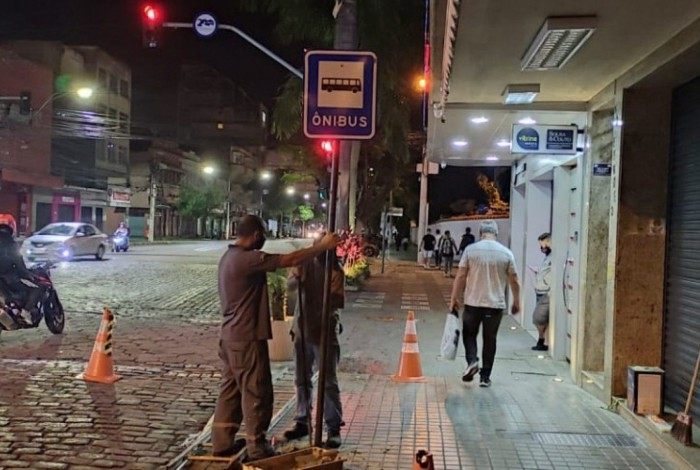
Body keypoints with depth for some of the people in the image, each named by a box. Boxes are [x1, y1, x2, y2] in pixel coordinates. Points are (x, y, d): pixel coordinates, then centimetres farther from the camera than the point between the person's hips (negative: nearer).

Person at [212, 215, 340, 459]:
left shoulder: (230, 256, 11)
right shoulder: (247, 259, -20)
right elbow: (290, 260, -21)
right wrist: (322, 246, -14)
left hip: (230, 336, 10)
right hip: (247, 338, -10)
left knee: (230, 389, 16)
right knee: (256, 393, 1)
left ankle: (222, 442, 23)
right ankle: (256, 448, 10)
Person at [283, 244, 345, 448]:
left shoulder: (335, 271, -11)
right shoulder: (305, 262, 1)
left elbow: (339, 302, -15)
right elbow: (290, 285, -5)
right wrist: (297, 277, -26)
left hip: (324, 332, -4)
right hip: (302, 329, 4)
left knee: (329, 383, -3)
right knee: (301, 379, 14)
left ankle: (334, 429, 4)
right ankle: (302, 422, 27)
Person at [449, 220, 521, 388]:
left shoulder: (470, 250, -4)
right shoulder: (506, 253, -1)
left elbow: (460, 277, -4)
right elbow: (514, 281, 3)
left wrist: (454, 299, 5)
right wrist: (516, 302, 16)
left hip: (473, 303, -1)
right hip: (496, 305, 1)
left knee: (469, 334, 17)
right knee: (490, 340, 10)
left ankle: (472, 361, -6)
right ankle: (485, 377, 12)